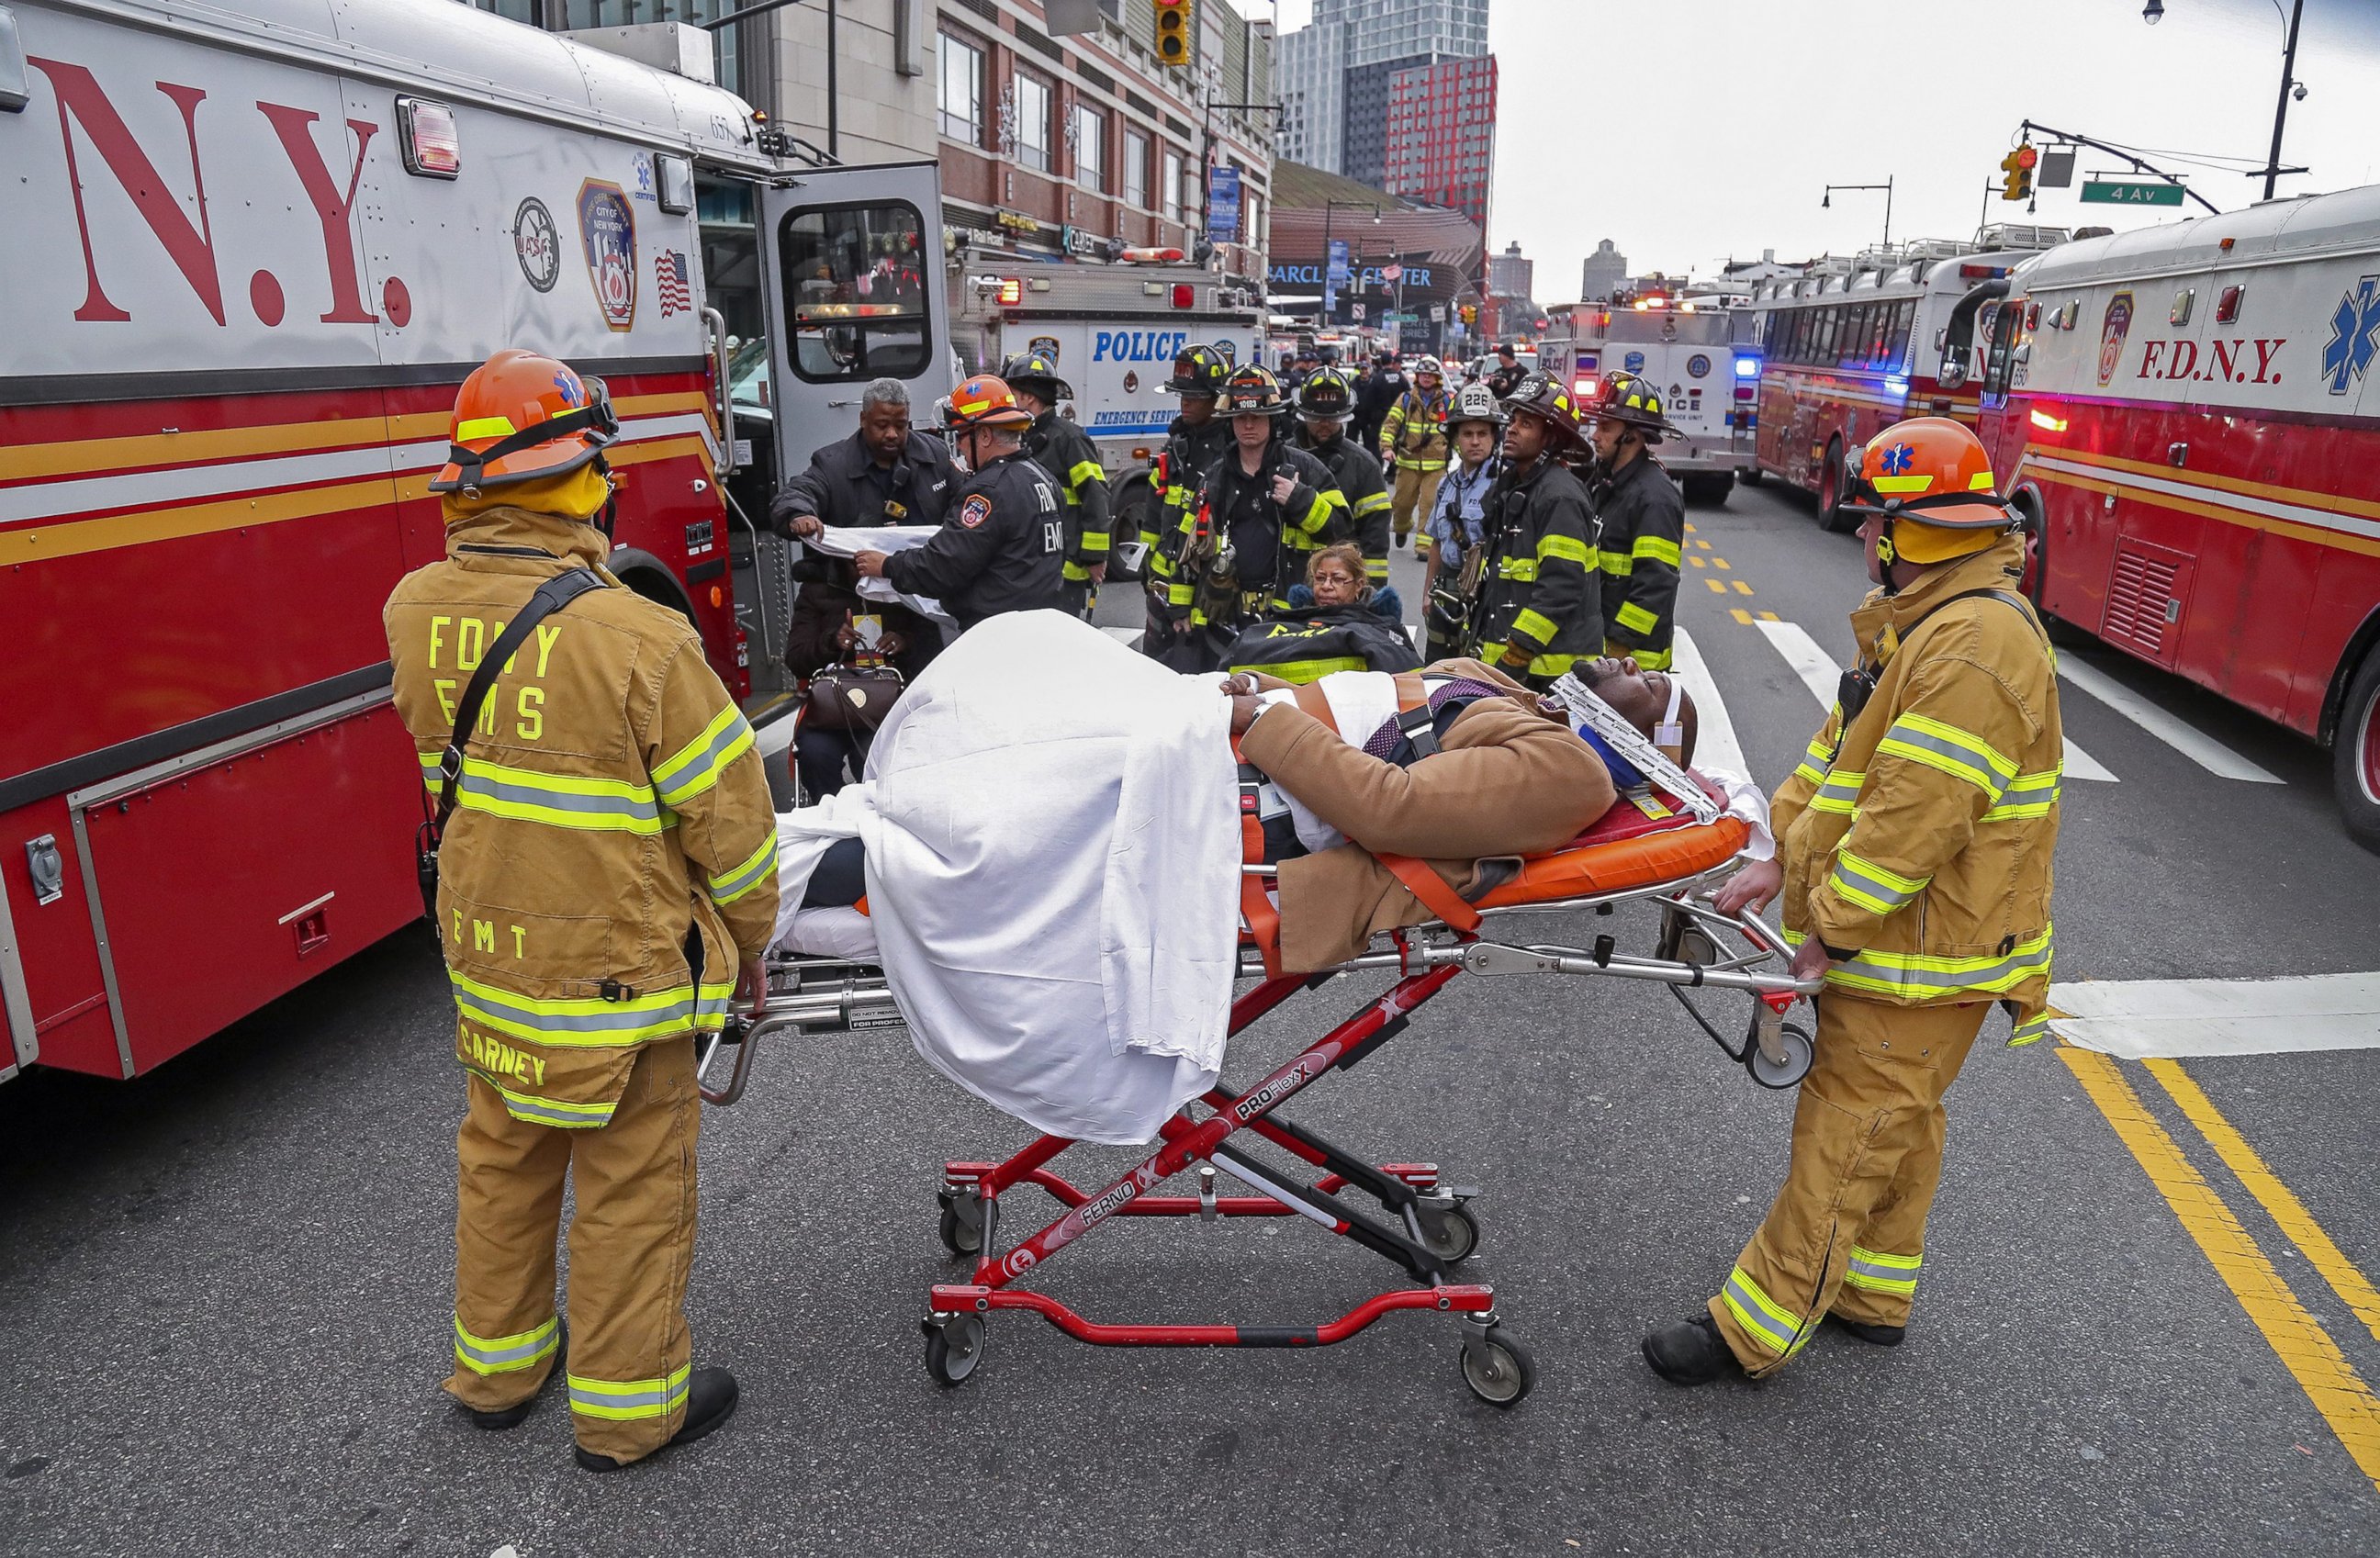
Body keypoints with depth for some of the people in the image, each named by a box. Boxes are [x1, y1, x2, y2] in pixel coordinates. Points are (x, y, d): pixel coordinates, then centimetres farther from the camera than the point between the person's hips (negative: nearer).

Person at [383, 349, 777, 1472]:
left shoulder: (417, 609, -5)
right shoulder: (636, 638, -24)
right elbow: (726, 812, -18)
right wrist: (749, 940, 0)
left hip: (485, 957, 7)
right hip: (617, 965, -6)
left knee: (501, 1161, 24)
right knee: (632, 1189, 11)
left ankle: (497, 1365, 43)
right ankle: (627, 1408, 28)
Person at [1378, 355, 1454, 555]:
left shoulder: (1448, 402, 6)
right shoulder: (1406, 399, 7)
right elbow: (1390, 424, 2)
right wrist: (1387, 447, -12)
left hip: (1436, 464, -1)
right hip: (1408, 462, 1)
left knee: (1430, 505, -8)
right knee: (1403, 502, 8)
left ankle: (1426, 545, -2)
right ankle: (1401, 528, 39)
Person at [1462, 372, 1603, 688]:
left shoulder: (1561, 498, -15)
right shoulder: (1509, 487, 17)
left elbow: (1560, 590, -22)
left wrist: (1517, 656, -24)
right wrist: (1472, 633, 22)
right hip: (1498, 654, 10)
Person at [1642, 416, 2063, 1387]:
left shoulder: (1974, 649, -26)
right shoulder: (1927, 624, 10)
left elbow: (1913, 819, -29)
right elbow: (1841, 755, 12)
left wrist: (1832, 927, -20)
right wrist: (1783, 858, 5)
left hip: (1921, 961, -10)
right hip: (1911, 946, 10)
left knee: (1846, 1142, -1)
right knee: (1895, 1125, 22)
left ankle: (1755, 1330, 10)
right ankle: (1874, 1295, 39)